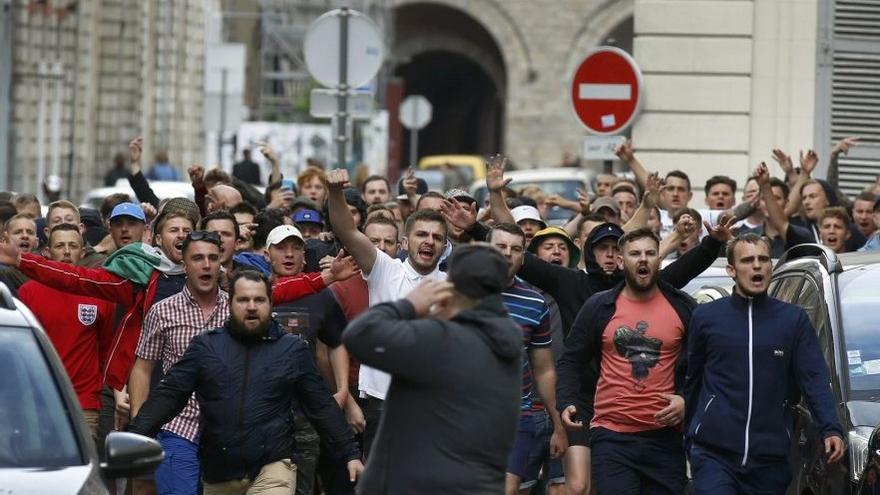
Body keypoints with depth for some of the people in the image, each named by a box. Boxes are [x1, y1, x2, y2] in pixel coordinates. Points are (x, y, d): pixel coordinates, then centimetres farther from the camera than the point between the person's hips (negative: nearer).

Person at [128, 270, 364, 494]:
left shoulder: (292, 349, 5)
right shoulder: (205, 346, 5)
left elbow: (322, 406, 8)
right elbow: (168, 395, 1)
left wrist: (351, 453, 5)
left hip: (272, 469, -2)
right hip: (218, 475, 2)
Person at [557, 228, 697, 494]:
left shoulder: (683, 308, 4)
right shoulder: (598, 307, 2)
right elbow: (571, 362, 7)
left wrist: (687, 399, -5)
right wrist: (566, 403, -8)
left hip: (665, 438, 1)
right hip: (612, 437, -1)